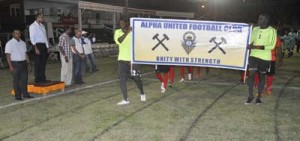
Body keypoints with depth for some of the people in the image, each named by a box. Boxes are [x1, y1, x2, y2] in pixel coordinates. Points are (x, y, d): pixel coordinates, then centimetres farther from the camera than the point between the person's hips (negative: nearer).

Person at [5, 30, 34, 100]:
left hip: (23, 63, 5)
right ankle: (17, 96, 8)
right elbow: (8, 56, -10)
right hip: (15, 64, -5)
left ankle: (25, 94, 19)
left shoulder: (23, 43, 11)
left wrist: (28, 63, 11)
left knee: (24, 79, 9)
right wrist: (11, 66, -17)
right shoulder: (9, 43, -6)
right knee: (16, 81, 1)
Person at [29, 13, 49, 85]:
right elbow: (32, 38, -11)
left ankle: (43, 78, 20)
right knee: (38, 63, -4)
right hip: (38, 45, -7)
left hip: (44, 45, 7)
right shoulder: (33, 26, -6)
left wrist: (47, 47, 12)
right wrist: (36, 48, -17)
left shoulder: (42, 26, 16)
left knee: (43, 63, 11)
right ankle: (38, 80, 2)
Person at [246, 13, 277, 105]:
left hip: (265, 57, -3)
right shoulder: (255, 29, 6)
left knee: (262, 76, 7)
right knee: (251, 74, -8)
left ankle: (259, 97, 20)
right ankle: (250, 95, 6)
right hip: (253, 55, 3)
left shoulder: (272, 31, -9)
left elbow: (272, 46, -14)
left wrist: (259, 47, -23)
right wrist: (250, 45, -7)